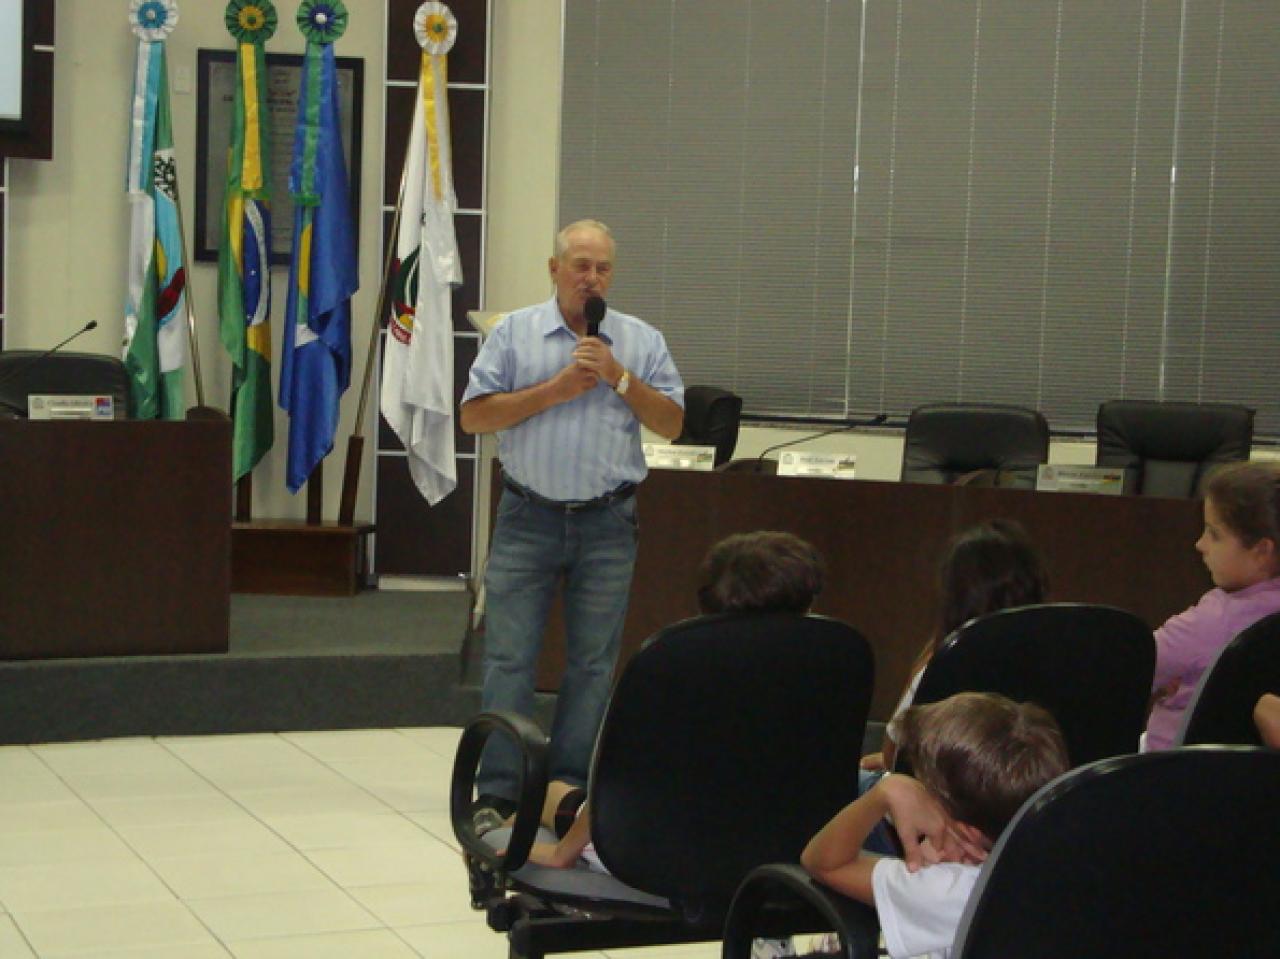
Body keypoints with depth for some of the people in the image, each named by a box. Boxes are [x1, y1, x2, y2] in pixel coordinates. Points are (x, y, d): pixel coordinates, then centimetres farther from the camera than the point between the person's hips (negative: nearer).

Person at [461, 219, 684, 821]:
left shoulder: (642, 341, 8)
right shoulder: (515, 333, 5)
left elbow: (671, 424, 3)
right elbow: (474, 416, -2)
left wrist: (620, 377, -10)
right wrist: (554, 390, -9)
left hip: (607, 524, 1)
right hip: (528, 518, -1)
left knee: (592, 662, 6)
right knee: (508, 658, -3)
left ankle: (570, 789, 15)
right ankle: (497, 790, 2)